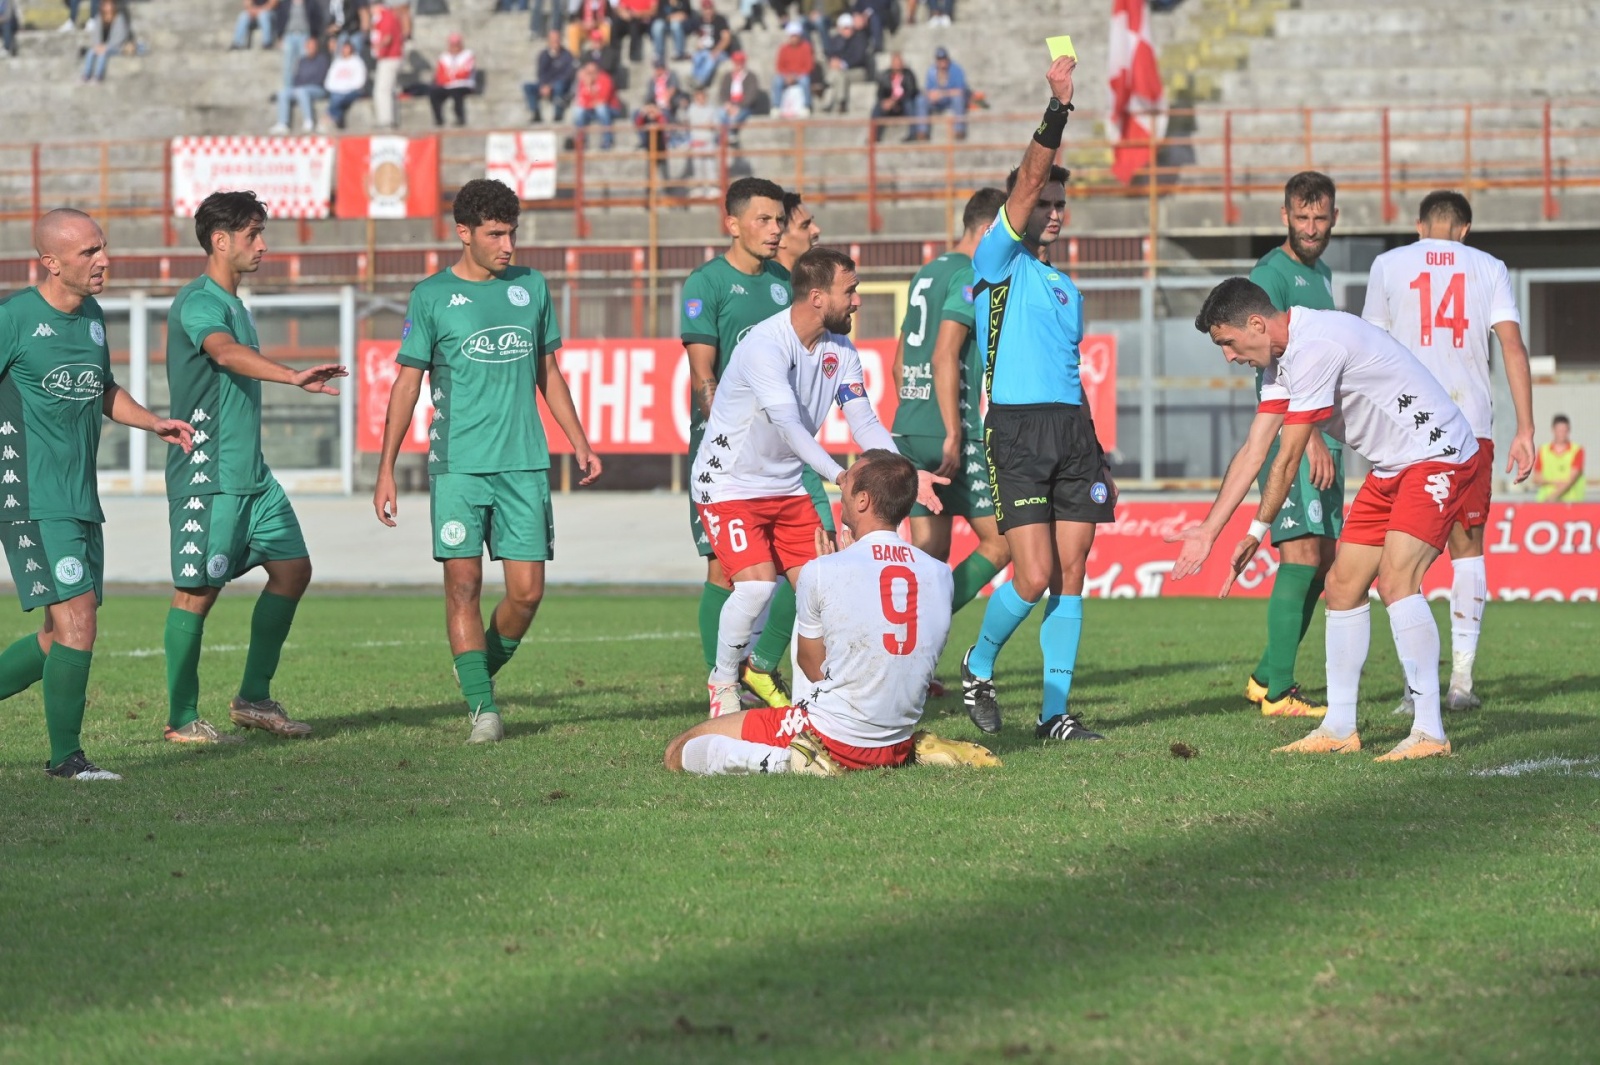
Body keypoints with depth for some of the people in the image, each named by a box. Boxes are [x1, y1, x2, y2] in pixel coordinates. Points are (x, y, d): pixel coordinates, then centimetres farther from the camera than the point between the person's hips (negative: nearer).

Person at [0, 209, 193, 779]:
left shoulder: (92, 316, 13)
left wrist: (153, 423, 13)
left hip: (82, 501, 8)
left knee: (61, 639, 9)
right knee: (76, 618, -13)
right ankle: (65, 756, -2)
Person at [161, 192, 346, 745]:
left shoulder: (236, 306, 17)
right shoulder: (199, 303, -14)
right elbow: (226, 353, -35)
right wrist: (295, 377, -51)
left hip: (250, 472, 9)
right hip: (207, 475, -9)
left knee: (293, 568, 6)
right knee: (198, 590, -3)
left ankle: (253, 698, 14)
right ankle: (182, 720, 5)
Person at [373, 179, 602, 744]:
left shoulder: (531, 287, 12)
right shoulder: (432, 296, 1)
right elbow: (407, 384, 4)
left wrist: (579, 440, 18)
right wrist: (386, 470, 0)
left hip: (524, 463, 3)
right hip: (457, 464, -3)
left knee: (527, 590, -2)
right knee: (464, 583, -8)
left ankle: (481, 671, 22)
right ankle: (481, 704, -3)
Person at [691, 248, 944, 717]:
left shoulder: (840, 351, 0)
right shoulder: (766, 345, -25)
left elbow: (865, 423, -4)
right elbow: (788, 424, -36)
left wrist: (908, 474, -20)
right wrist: (840, 476, -47)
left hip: (787, 486, 7)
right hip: (728, 483, -7)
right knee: (757, 585, -21)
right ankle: (723, 682, 0)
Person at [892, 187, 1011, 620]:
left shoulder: (927, 274, 19)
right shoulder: (971, 276, -8)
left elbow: (900, 362, 23)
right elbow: (945, 356, -19)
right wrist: (954, 434, -20)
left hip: (908, 432, 9)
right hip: (946, 432, -9)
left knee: (929, 552, 9)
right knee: (1001, 542, -3)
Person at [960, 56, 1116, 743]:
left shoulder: (1065, 286, 23)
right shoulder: (999, 262, 4)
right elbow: (1028, 180, -10)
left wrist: (1099, 458, 22)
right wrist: (1057, 107, -16)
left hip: (1073, 428, 6)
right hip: (1016, 426, -6)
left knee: (1071, 574, 1)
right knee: (1034, 576, -12)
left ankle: (1056, 711, 5)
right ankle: (978, 668, 12)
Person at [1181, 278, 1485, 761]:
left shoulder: (1315, 348, -24)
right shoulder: (1283, 358, 8)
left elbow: (1287, 460, -17)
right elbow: (1253, 451, 12)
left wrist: (1257, 532, -5)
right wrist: (1209, 530, 9)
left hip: (1437, 457, -11)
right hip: (1390, 467, 11)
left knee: (1395, 581, -24)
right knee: (1343, 586, 9)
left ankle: (1429, 732, -24)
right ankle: (1339, 729, 16)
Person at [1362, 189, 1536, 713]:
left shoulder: (1389, 265, 9)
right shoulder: (1488, 268, 9)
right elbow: (1512, 346, 0)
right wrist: (1525, 429, 0)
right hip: (1471, 424, 1)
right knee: (1467, 549, 10)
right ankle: (1461, 680, 4)